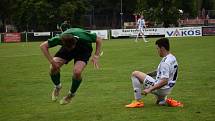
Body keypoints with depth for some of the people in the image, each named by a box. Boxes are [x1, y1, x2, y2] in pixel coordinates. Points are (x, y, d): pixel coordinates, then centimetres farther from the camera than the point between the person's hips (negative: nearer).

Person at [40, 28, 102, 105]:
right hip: (66, 47, 2)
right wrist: (52, 62, -31)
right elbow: (43, 46, -24)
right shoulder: (59, 39, -36)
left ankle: (71, 94, 3)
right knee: (53, 68, -18)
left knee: (77, 72, -27)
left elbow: (98, 40, -21)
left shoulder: (83, 37, -40)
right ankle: (57, 87, 15)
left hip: (83, 50, -2)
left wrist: (96, 56, -28)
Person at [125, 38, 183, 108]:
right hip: (167, 90, 10)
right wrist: (149, 74, 11)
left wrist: (149, 89, -28)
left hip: (161, 88, -10)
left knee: (135, 74, -9)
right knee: (161, 102, 42)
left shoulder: (165, 62, -25)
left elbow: (164, 81, -31)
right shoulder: (172, 58, 6)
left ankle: (138, 101, -7)